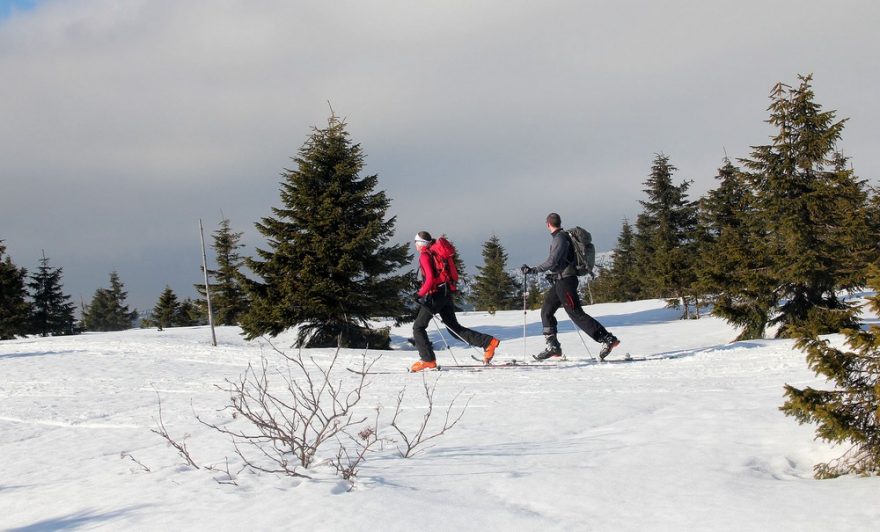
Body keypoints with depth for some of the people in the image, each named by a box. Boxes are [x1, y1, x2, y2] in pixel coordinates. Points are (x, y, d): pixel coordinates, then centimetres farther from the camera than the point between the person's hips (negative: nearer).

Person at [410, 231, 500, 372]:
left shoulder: (424, 255, -8)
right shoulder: (437, 253, 16)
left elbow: (430, 279, -19)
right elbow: (454, 276, 16)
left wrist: (420, 293, -10)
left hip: (435, 296, -8)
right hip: (447, 294, 8)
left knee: (418, 327, 4)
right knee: (454, 327, 10)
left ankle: (427, 360, -2)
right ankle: (488, 342, 1)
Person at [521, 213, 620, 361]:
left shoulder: (559, 238, -14)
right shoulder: (564, 236, 15)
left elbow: (552, 261, -23)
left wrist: (533, 270, -21)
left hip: (565, 281, -10)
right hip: (559, 282, 10)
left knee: (576, 314, -11)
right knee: (546, 311, 11)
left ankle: (608, 339, -13)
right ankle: (553, 346, 12)